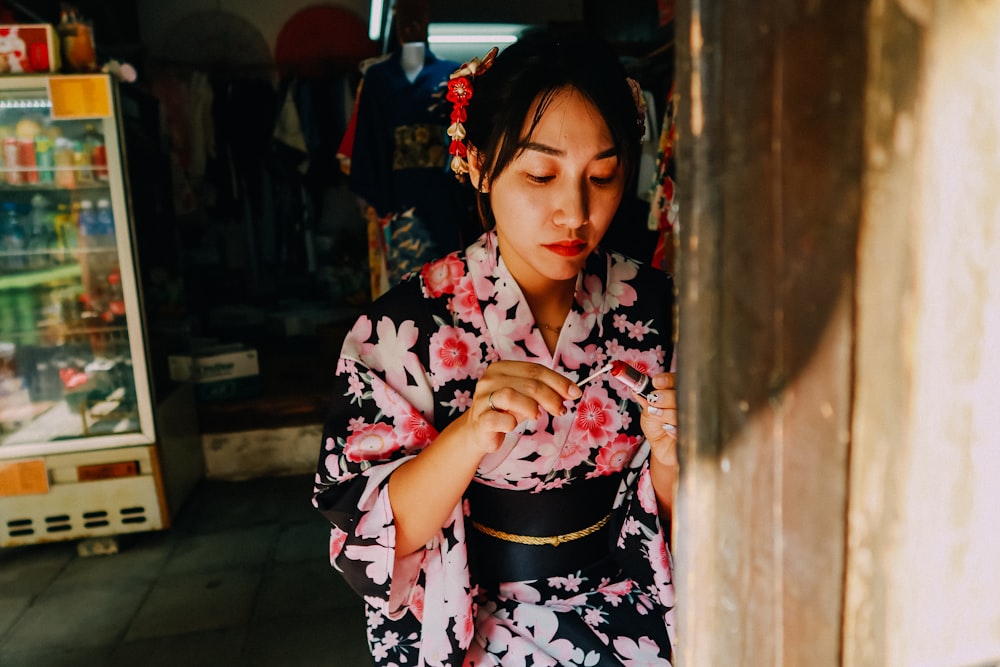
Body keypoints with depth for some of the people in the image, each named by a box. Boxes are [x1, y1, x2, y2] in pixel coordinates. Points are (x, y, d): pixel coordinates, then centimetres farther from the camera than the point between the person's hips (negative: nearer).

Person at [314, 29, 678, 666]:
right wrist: (470, 434, -26)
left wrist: (669, 455, -18)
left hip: (634, 611, 2)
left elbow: (676, 518, 4)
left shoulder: (653, 305, -4)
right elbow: (367, 530, -11)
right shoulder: (408, 325, -11)